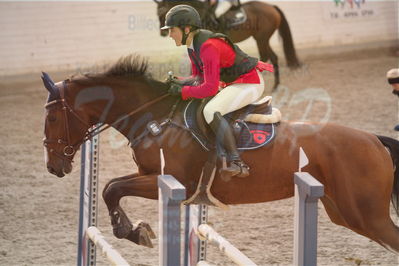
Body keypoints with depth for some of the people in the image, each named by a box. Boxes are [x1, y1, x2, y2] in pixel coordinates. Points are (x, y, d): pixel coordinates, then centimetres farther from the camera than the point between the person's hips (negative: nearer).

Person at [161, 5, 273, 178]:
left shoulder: (208, 47, -27)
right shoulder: (192, 46, 4)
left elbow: (210, 88, -28)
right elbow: (198, 77, 15)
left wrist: (183, 91, -18)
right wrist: (179, 82, -4)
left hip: (249, 83, -11)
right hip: (235, 83, 11)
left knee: (210, 111, -30)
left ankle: (237, 164, -36)